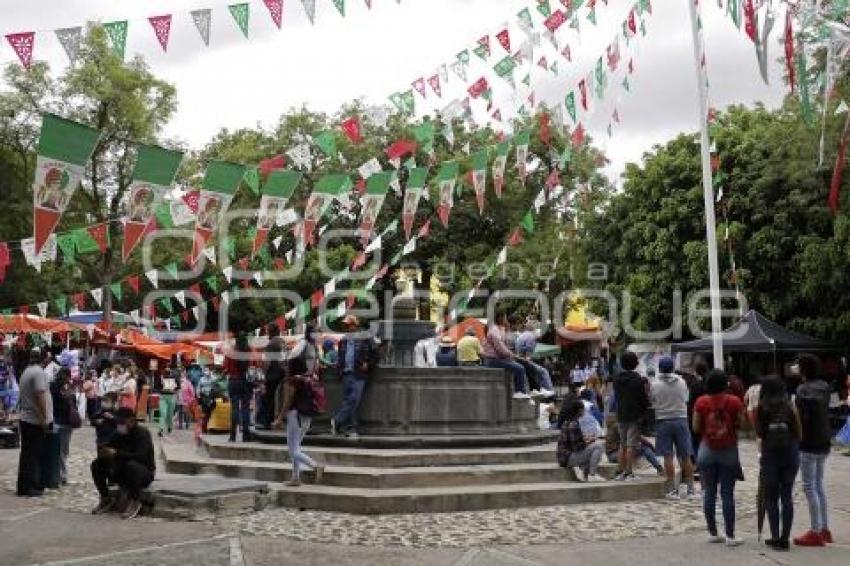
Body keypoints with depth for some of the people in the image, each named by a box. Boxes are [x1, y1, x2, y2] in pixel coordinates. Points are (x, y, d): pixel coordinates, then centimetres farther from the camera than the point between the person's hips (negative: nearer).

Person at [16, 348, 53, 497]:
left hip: (26, 418, 9)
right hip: (36, 421, -9)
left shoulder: (27, 371, 15)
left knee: (27, 453, 13)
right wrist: (44, 418, -21)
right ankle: (30, 487, 0)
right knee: (34, 455, -3)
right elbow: (40, 396, -23)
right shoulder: (39, 372, -16)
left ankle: (23, 486, 18)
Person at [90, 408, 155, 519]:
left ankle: (135, 502, -17)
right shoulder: (118, 434, 3)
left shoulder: (142, 433, -17)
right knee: (97, 465, -7)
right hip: (122, 473, 7)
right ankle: (106, 499, 6)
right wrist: (103, 451, -24)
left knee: (131, 465, -38)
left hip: (145, 473, -7)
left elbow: (140, 456, -31)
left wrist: (116, 454, -38)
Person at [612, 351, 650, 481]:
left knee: (623, 445, 14)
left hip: (621, 415, 5)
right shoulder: (637, 379, -13)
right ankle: (629, 472, -5)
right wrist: (644, 411, 5)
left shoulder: (617, 379, 5)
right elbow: (644, 398, -10)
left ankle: (621, 471, 17)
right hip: (634, 416, -5)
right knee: (631, 445, -4)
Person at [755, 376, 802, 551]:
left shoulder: (760, 409, -8)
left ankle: (775, 537, 4)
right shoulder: (791, 408, -5)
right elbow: (798, 434, 0)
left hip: (769, 455, -1)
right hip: (790, 455, 1)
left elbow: (758, 433, -4)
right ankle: (785, 538, 11)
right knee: (787, 496, 10)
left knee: (771, 498, 10)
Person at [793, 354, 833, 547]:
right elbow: (825, 413, 11)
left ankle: (816, 532, 0)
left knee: (810, 487, -2)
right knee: (819, 485, 16)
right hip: (823, 443, 8)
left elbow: (801, 417, -19)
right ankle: (824, 529, 21)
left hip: (808, 444, -8)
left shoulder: (803, 389, -16)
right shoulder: (824, 387, 8)